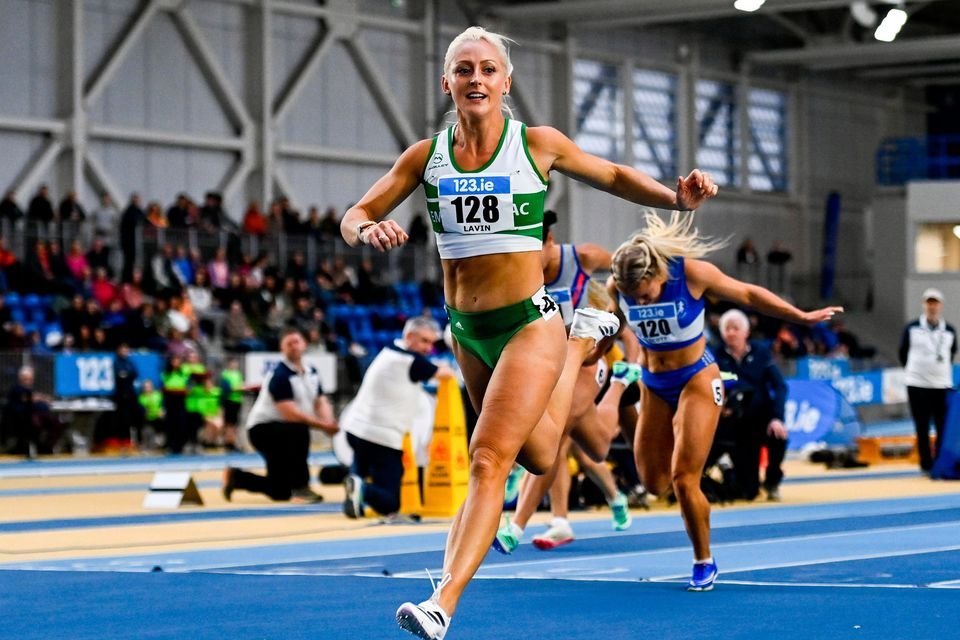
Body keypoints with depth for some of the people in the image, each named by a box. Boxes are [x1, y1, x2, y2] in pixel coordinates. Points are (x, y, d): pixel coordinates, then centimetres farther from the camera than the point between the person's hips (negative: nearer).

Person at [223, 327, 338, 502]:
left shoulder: (312, 373, 5)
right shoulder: (280, 375, -21)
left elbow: (321, 402, 2)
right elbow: (291, 414, -28)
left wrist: (329, 422, -21)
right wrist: (322, 425, -29)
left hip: (283, 430, 8)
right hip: (262, 429, -8)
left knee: (280, 492, 10)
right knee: (299, 431, -39)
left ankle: (235, 476, 29)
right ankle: (300, 487, -27)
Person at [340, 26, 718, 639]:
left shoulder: (538, 144, -7)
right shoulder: (426, 156, -1)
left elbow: (613, 176, 8)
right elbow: (354, 218, 1)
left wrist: (676, 197, -10)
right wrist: (369, 230, -24)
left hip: (528, 324, -4)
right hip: (466, 332, 4)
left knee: (489, 462, -18)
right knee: (538, 458, 22)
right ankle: (583, 340, 53)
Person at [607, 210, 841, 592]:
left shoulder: (692, 273, -24)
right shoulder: (616, 287, -15)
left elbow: (747, 295, -7)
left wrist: (803, 317, -1)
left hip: (697, 381, -4)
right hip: (653, 385, 4)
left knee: (683, 479, -13)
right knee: (654, 483, 2)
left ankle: (704, 562, 6)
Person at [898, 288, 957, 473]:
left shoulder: (950, 331, 5)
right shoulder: (911, 329, 0)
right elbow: (903, 353, 11)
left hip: (942, 385, 1)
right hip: (917, 385, -1)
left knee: (943, 427, -4)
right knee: (922, 428, 2)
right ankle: (926, 465, 9)